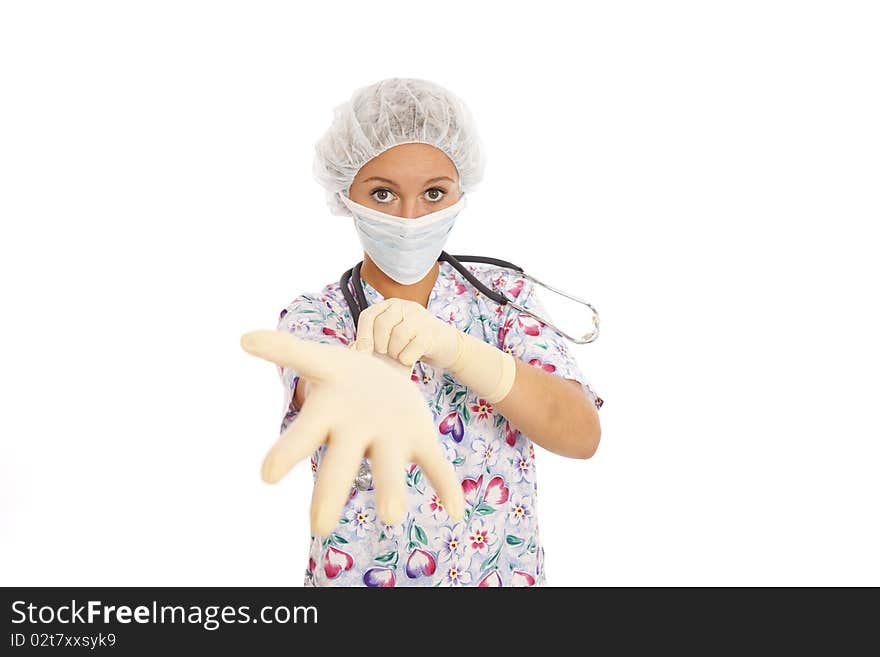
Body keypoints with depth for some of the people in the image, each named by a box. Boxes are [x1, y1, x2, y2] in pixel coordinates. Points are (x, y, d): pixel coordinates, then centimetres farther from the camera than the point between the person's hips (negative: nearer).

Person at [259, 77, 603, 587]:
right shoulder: (312, 318, -11)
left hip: (506, 571, 1)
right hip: (360, 575, -1)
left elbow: (583, 435, -24)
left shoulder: (504, 294, -9)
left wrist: (452, 345, -40)